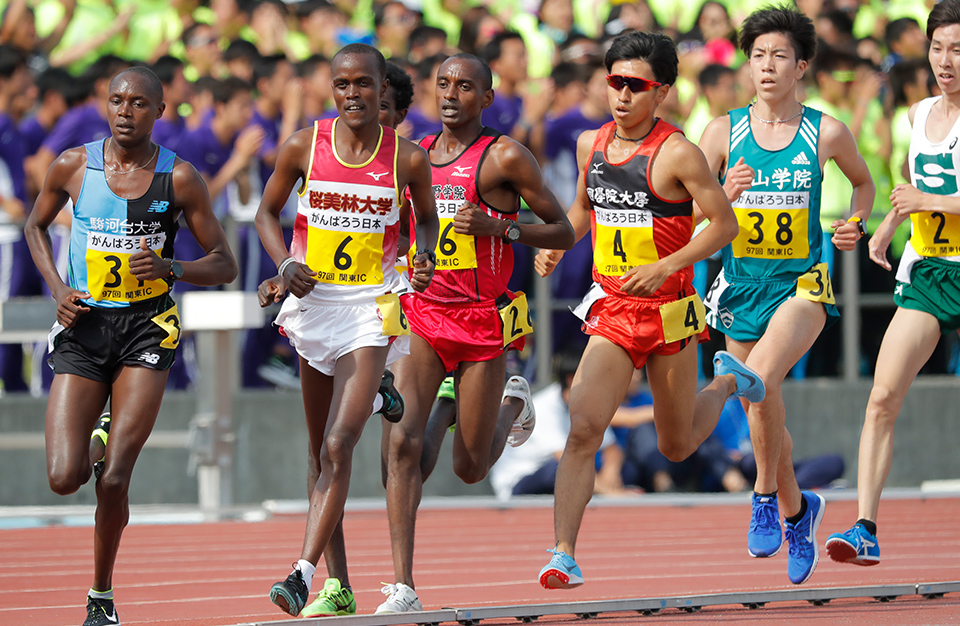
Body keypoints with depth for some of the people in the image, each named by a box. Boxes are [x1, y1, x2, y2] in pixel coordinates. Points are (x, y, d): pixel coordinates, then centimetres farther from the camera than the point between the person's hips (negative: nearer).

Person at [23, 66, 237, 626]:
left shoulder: (180, 179, -4)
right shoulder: (73, 167, 0)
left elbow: (224, 265, 1)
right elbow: (37, 226, 19)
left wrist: (170, 267, -18)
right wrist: (58, 290, 3)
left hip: (147, 327, -1)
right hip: (83, 327, 1)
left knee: (113, 479, -11)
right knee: (64, 479, -11)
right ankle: (93, 446, 27)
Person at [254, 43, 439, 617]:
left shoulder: (408, 159, -5)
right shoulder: (303, 147, -2)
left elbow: (427, 218, 12)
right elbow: (268, 211, 10)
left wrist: (426, 260, -9)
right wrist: (285, 263, -8)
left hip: (371, 308, -3)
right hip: (312, 300, 3)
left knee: (339, 447, -18)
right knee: (323, 453, 11)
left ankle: (303, 574, -22)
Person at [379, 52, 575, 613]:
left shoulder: (505, 156, -6)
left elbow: (563, 232, -4)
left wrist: (499, 226, -18)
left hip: (484, 320, -3)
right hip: (422, 314, 3)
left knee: (470, 468, 6)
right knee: (404, 442, -15)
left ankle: (514, 404, 41)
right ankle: (403, 586, -15)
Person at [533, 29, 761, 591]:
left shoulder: (677, 154, -14)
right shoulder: (591, 145, 4)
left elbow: (724, 223, -11)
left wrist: (666, 267, -21)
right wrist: (558, 245, 4)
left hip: (669, 312, -3)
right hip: (611, 312, 4)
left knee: (678, 447, 14)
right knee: (583, 428, -15)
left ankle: (728, 386, 46)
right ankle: (564, 556, -16)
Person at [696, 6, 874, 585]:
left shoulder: (827, 134, -1)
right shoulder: (724, 132, 1)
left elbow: (864, 181, 19)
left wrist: (856, 224, 1)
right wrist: (725, 196, -20)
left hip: (804, 282, -3)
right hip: (743, 283, 3)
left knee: (760, 379, -29)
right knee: (763, 407, 10)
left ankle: (766, 497, -11)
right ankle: (797, 509, 35)